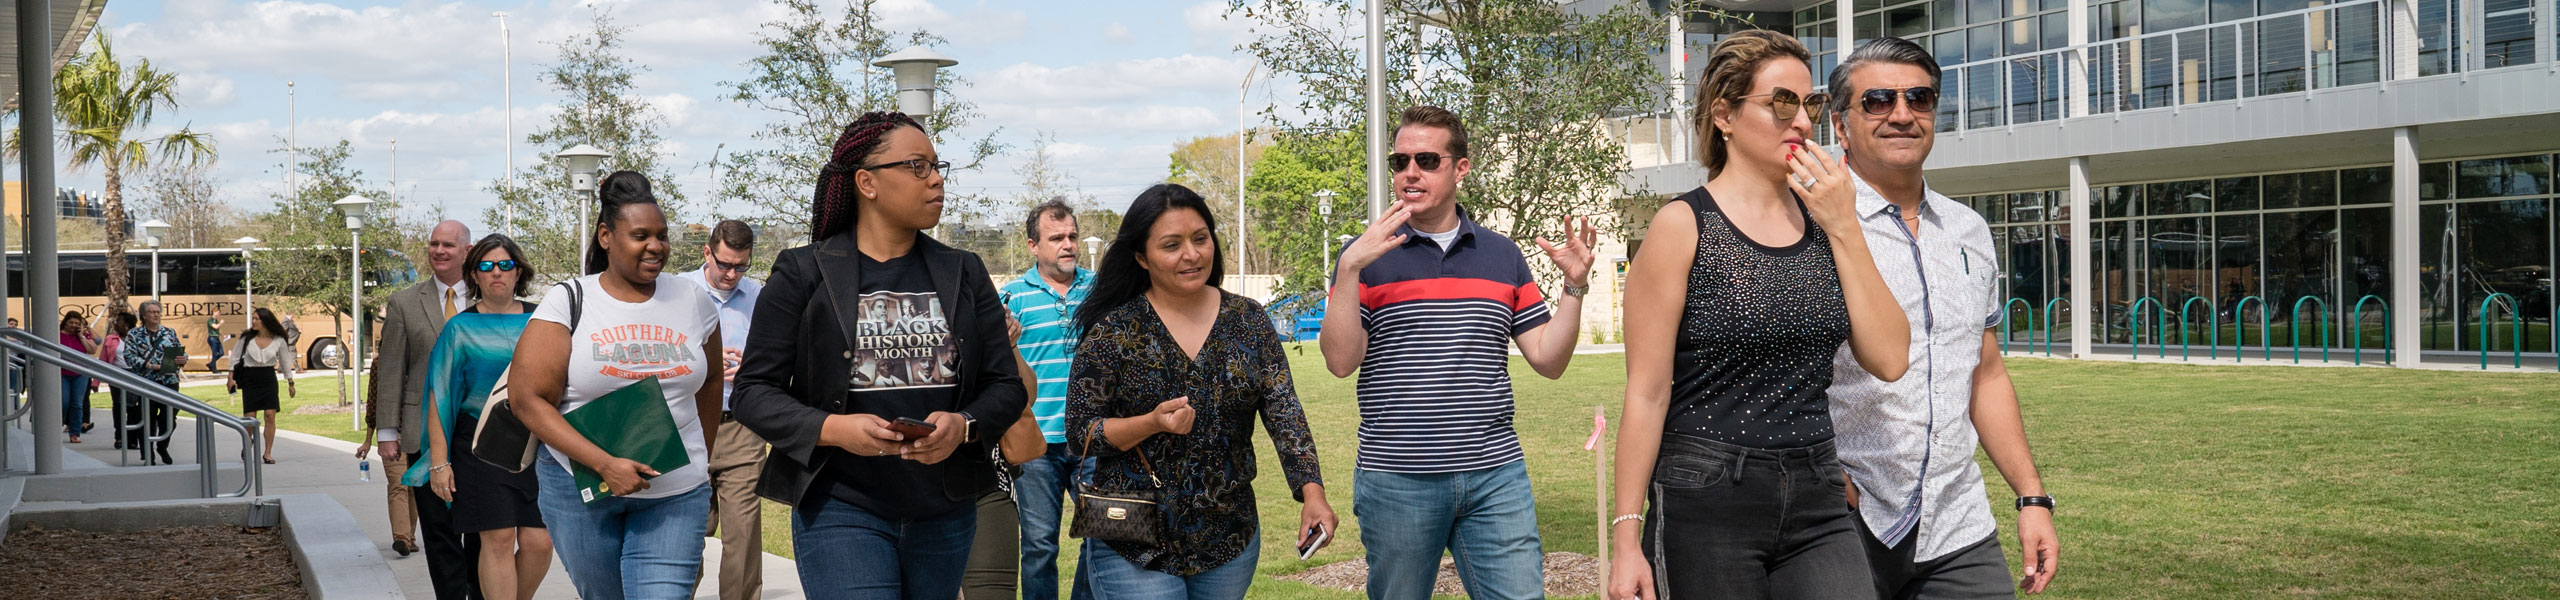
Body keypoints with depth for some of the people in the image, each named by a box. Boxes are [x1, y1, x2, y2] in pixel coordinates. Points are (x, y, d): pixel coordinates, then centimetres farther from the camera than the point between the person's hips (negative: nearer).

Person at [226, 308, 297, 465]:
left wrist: (290, 383, 11)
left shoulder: (278, 340, 0)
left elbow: (286, 362, 10)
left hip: (268, 378, 0)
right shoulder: (246, 338, 0)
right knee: (250, 417, -2)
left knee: (270, 415, -9)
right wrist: (231, 378, -1)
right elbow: (235, 358, 6)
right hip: (250, 379, 0)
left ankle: (268, 453, -1)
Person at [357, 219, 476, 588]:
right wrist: (388, 432, -2)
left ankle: (480, 592, 17)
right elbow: (390, 372, 4)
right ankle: (451, 593, 6)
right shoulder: (404, 304, 5)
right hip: (425, 433, 0)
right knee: (438, 528, 1)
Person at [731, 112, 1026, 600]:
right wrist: (830, 428, -19)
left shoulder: (964, 274, 10)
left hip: (946, 511, 4)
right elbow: (755, 391, -2)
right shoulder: (804, 273, 0)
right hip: (842, 510, -4)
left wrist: (964, 426, -12)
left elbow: (1005, 386, 9)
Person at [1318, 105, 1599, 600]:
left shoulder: (1502, 255, 12)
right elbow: (1341, 361, -9)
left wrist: (1574, 287, -3)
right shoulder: (1368, 255, 3)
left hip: (1495, 473, 2)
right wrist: (1350, 269, -18)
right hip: (1396, 479, -2)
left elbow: (1549, 361, 10)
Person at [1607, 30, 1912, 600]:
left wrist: (1844, 228, -4)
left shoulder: (1823, 221, 9)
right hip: (1707, 504, -4)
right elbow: (1647, 392, -8)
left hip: (1817, 503, 4)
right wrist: (1626, 537, -11)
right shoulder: (1684, 226, -6)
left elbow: (1889, 359, 1)